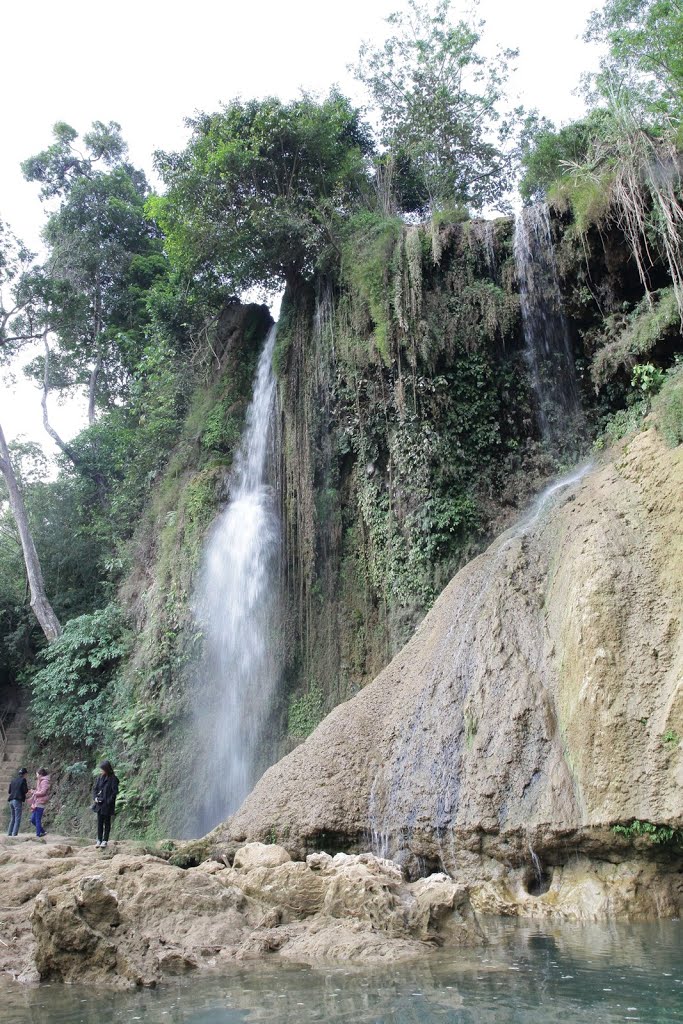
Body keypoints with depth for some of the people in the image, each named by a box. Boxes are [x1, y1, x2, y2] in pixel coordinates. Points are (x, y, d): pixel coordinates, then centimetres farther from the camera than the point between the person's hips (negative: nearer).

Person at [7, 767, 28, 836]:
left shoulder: (13, 780, 15)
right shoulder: (23, 780, -4)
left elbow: (9, 791, 16)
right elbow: (25, 790, -8)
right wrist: (27, 789, 13)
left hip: (11, 800, 7)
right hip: (18, 800, -7)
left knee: (12, 819, 15)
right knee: (17, 819, -5)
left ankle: (9, 834, 13)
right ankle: (14, 834, -12)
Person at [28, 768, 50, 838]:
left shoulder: (44, 782, -11)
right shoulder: (40, 781, 20)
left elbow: (42, 792, -19)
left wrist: (34, 792, -7)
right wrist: (33, 792, 10)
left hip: (40, 803, -10)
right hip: (36, 803, 10)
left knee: (38, 820, -7)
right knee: (33, 820, 11)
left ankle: (38, 835, -2)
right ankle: (43, 832, 20)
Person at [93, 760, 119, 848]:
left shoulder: (113, 779, -12)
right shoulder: (100, 777, 5)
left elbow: (115, 791, -14)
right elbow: (95, 788, 10)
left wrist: (108, 801, -19)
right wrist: (95, 797, -6)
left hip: (107, 805, -5)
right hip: (99, 804, 5)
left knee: (107, 822, 6)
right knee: (99, 822, 11)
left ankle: (105, 840, 15)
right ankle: (99, 839, 21)